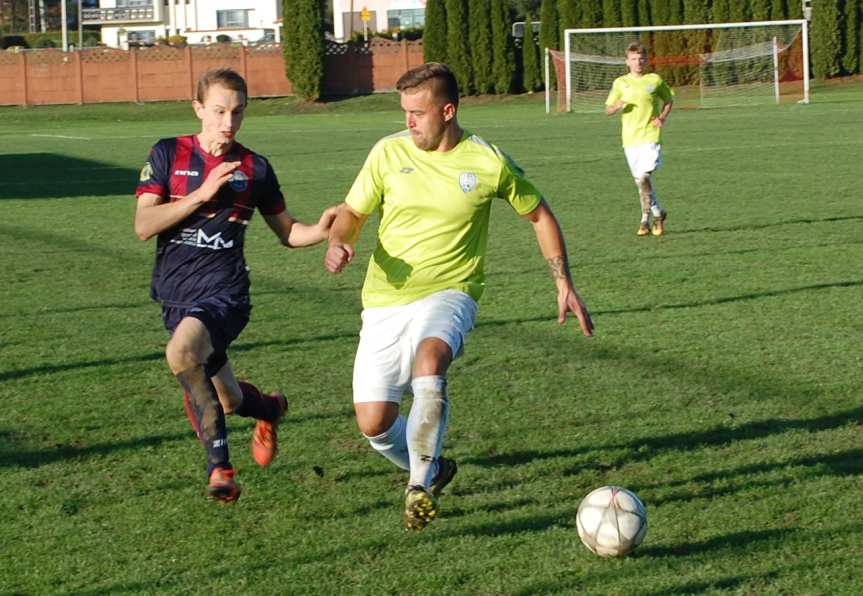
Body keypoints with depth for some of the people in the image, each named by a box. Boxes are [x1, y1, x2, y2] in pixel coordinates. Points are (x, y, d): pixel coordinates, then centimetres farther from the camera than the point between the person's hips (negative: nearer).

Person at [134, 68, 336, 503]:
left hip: (224, 292, -2)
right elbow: (143, 226, -8)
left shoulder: (254, 168, 3)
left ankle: (218, 463, -18)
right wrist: (202, 194, -16)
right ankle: (269, 409, 45)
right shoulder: (168, 154, 1)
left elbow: (286, 230, 14)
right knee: (229, 402, 9)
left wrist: (320, 231, -8)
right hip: (176, 296, 3)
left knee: (181, 353, -33)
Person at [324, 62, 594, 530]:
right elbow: (352, 213, 9)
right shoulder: (389, 152, -2)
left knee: (429, 365, -36)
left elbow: (539, 215, 10)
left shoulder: (488, 163, -4)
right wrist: (338, 243, -14)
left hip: (448, 295, -3)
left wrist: (564, 284, 6)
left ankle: (421, 483, -16)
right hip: (386, 302, 3)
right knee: (373, 423, -5)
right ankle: (430, 469, 30)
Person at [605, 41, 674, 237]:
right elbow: (608, 110, 9)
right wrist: (617, 106, -14)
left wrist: (662, 117, 0)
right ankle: (658, 214, 24)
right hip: (630, 139, 3)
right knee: (641, 180, 6)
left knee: (643, 177, -18)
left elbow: (668, 100, 18)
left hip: (650, 136, -3)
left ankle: (646, 219, -5)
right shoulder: (620, 83, 6)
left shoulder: (655, 80, 4)